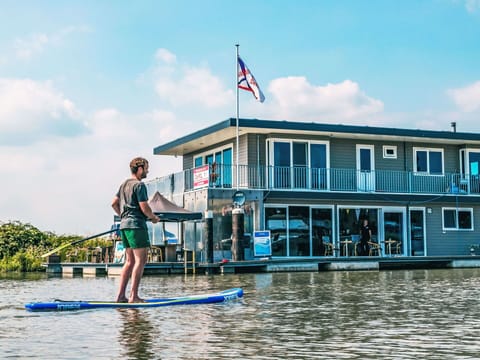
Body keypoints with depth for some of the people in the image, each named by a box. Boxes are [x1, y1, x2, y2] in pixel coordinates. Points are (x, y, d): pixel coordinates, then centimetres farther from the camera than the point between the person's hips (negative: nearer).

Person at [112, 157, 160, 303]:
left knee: (129, 261, 11)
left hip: (124, 225, 9)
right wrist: (154, 218, 0)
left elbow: (114, 203, 19)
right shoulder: (139, 185, -10)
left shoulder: (124, 184, 18)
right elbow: (144, 207, -15)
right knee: (140, 260, -8)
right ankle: (133, 296, -13)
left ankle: (120, 295, 7)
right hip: (136, 225, -9)